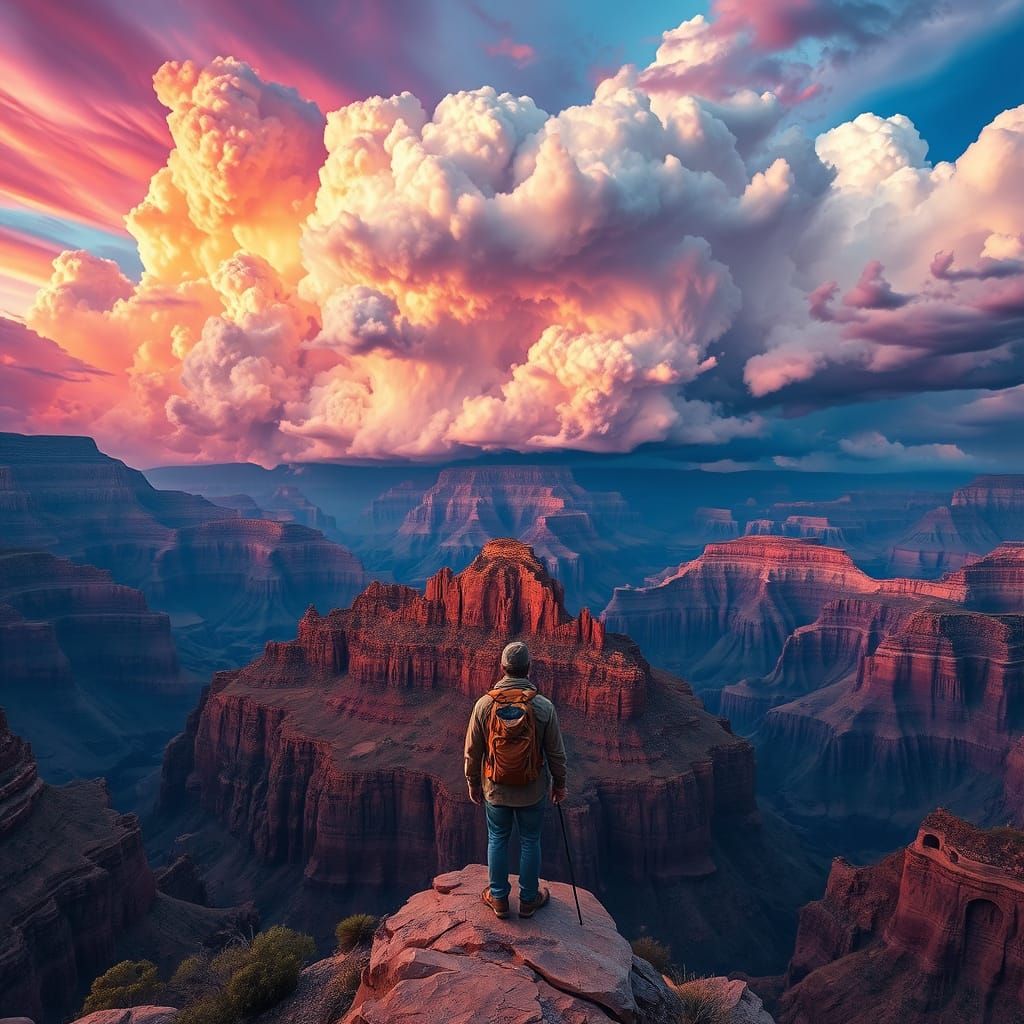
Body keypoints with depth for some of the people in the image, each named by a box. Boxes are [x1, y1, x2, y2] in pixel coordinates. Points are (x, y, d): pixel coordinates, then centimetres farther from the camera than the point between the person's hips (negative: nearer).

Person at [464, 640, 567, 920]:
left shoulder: (484, 704, -15)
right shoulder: (544, 707, -17)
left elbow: (472, 751, -6)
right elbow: (556, 753, -7)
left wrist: (473, 783, 10)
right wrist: (559, 784, 9)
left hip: (495, 790, 1)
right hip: (533, 791, -1)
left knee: (497, 840, 19)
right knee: (530, 842, 17)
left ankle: (498, 898, 34)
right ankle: (529, 899, 33)